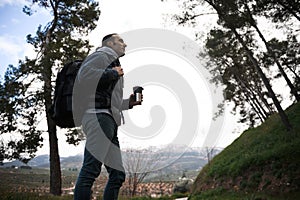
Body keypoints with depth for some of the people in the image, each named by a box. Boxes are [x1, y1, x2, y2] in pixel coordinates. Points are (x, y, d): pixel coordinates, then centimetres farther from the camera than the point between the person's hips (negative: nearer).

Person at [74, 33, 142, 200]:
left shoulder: (113, 62, 34)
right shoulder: (101, 56, 6)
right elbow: (83, 75, -17)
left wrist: (128, 103, 24)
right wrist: (112, 73, -7)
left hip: (109, 120, 10)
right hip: (98, 116, -10)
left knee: (118, 174, 7)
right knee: (91, 169, -17)